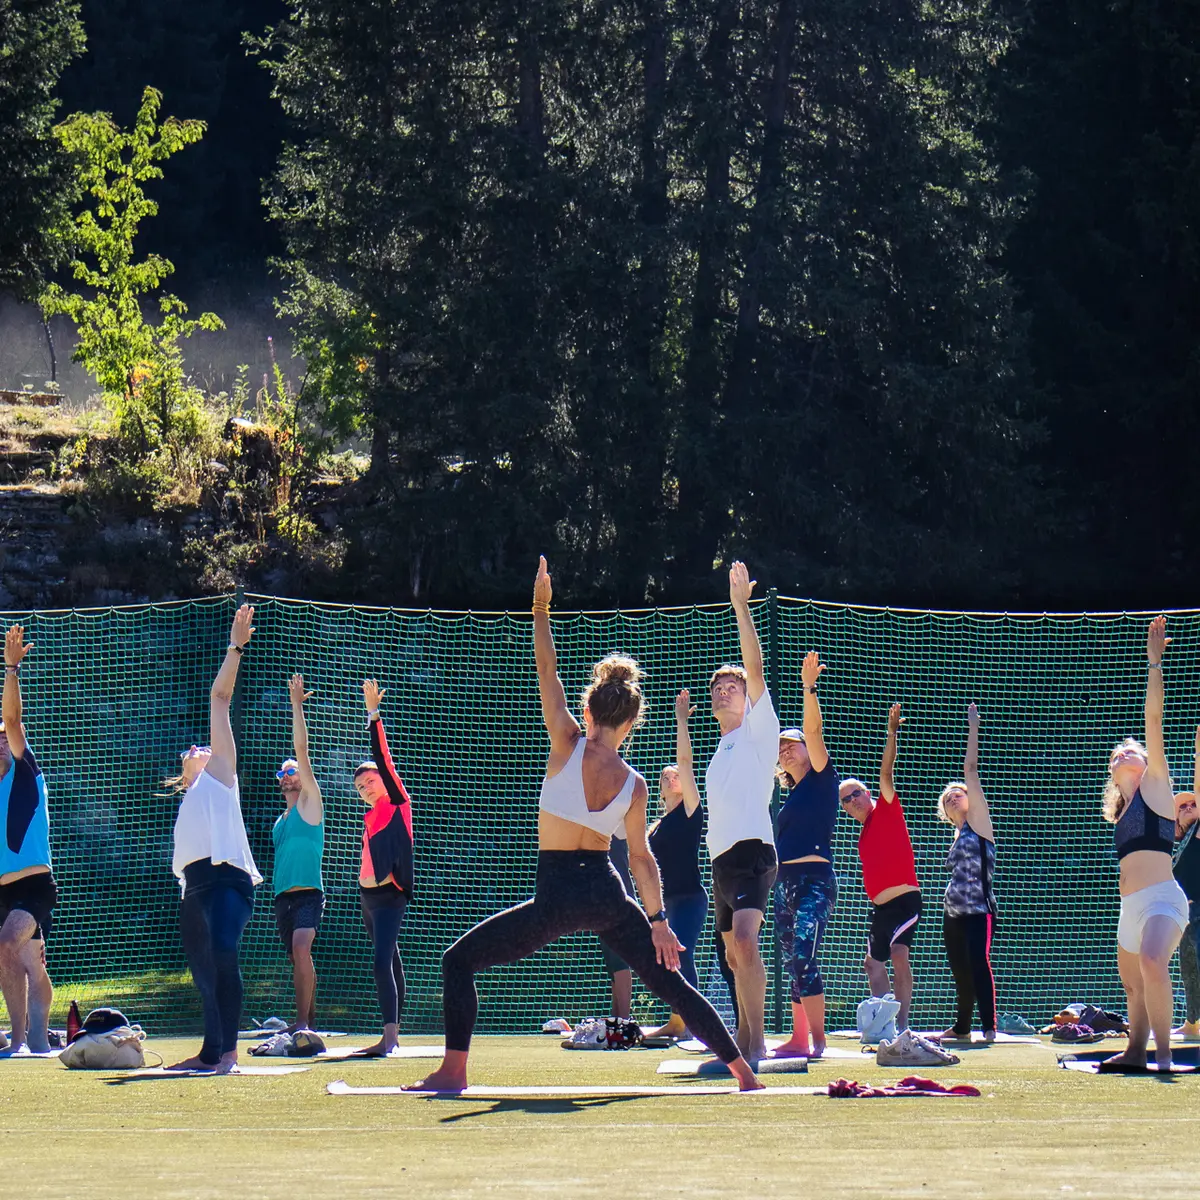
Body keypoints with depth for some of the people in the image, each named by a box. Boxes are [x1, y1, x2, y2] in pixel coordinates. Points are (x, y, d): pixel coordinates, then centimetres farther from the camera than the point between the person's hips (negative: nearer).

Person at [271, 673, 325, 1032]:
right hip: (283, 895, 7)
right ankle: (310, 1019, 19)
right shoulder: (281, 819, 20)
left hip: (308, 893, -7)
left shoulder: (310, 804, 2)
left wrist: (296, 705, -6)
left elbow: (302, 751, -5)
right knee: (299, 957, 10)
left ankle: (303, 1021, -28)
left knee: (301, 949, -24)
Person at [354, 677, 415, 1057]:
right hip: (368, 895, 9)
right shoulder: (370, 816, 16)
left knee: (381, 960, -21)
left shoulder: (398, 804, -5)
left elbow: (383, 759, -13)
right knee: (388, 961, 14)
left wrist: (374, 715, -17)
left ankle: (389, 1035, -29)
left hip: (390, 895, -9)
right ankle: (393, 1034, 19)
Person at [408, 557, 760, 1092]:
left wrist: (540, 610, 6)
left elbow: (547, 670, -3)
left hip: (558, 896, -4)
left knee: (459, 961, 6)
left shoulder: (569, 747, -9)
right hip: (609, 895, 4)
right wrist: (658, 919, 6)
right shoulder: (633, 783, 0)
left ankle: (454, 1068, -6)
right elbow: (641, 856, 1)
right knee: (670, 983, 16)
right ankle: (742, 1070, 16)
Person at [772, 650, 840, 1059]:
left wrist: (809, 687, -25)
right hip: (785, 882, 8)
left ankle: (818, 1039, -20)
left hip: (815, 879, -8)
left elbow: (813, 730, -13)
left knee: (804, 958, -19)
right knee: (795, 964, 8)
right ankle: (799, 1038, 12)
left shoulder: (822, 778, 1)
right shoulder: (792, 794, 21)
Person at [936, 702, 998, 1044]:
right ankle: (961, 1027, 21)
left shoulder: (978, 822, 0)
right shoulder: (957, 834, 19)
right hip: (953, 913, 7)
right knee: (961, 971, 12)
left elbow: (971, 771, -5)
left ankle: (989, 1027, -20)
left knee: (978, 964, -17)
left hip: (979, 911, -7)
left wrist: (973, 727, -5)